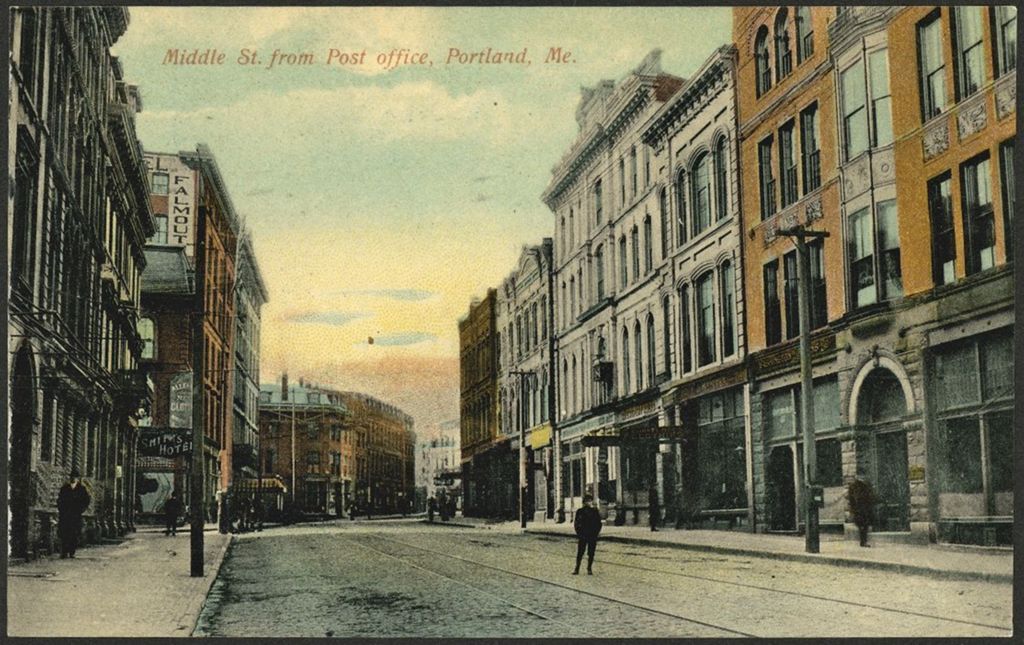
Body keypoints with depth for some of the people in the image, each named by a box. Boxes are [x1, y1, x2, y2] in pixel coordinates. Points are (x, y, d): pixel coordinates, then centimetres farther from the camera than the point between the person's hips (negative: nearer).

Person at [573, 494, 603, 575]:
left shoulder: (595, 512, 7)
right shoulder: (580, 511, 6)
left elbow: (599, 524, 8)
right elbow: (575, 523, 6)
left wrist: (596, 533, -4)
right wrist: (579, 533, -5)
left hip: (592, 536, 1)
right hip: (582, 536, -1)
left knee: (591, 553, 3)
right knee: (579, 553, -2)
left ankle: (589, 569, 13)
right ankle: (576, 569, 3)